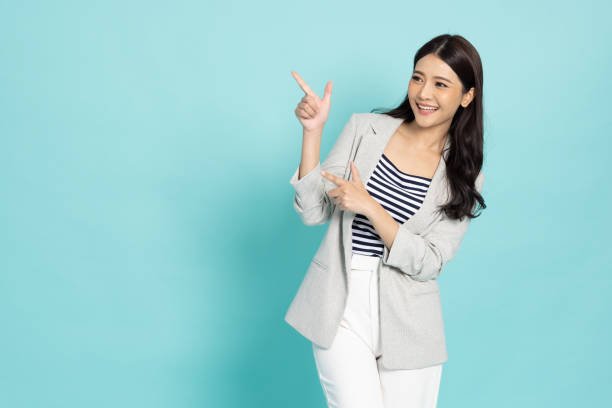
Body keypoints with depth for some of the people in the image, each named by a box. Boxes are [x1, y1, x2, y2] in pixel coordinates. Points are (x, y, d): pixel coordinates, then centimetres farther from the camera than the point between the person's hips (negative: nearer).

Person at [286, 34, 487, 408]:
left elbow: (430, 263, -8)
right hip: (341, 307, -1)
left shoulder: (463, 174, 1)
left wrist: (370, 207, -19)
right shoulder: (365, 129, 1)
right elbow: (312, 212, -2)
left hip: (407, 322, 1)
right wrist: (313, 131, -11)